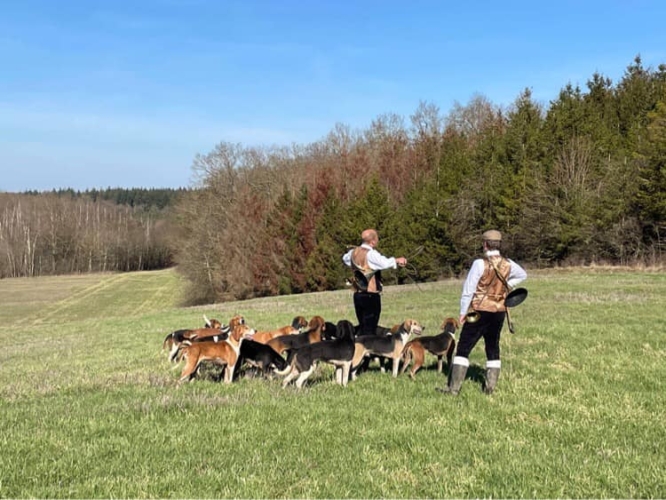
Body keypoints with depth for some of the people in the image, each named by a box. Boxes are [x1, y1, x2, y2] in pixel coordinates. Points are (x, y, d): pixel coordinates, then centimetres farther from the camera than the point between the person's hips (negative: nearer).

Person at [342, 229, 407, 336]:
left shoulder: (354, 252, 10)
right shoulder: (370, 254, -15)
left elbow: (345, 259, 32)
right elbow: (384, 263, -32)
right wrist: (397, 260, -18)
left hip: (357, 294, 8)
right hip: (371, 295, -8)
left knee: (362, 327, 14)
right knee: (370, 328, -4)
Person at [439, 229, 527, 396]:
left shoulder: (480, 263, -16)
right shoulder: (508, 264, 1)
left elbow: (468, 289, -13)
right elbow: (522, 275, 22)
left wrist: (463, 312, -4)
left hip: (479, 311, -5)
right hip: (499, 312, 5)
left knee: (463, 348, -1)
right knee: (493, 348, 15)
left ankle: (454, 387, -3)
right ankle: (490, 386, 15)